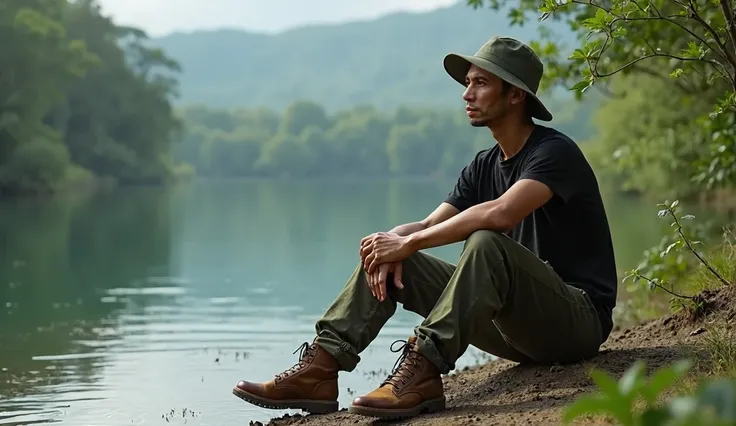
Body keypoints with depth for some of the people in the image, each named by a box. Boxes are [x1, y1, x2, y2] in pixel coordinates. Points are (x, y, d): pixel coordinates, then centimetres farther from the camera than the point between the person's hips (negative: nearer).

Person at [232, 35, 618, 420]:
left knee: (486, 243, -36)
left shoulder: (554, 152, -14)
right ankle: (320, 368, -12)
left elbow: (500, 214, -32)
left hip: (576, 318, -8)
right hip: (514, 328, 8)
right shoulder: (482, 166, 13)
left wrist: (408, 242, -25)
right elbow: (427, 226, 6)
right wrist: (394, 246, -18)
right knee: (384, 253, 0)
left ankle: (422, 370, -37)